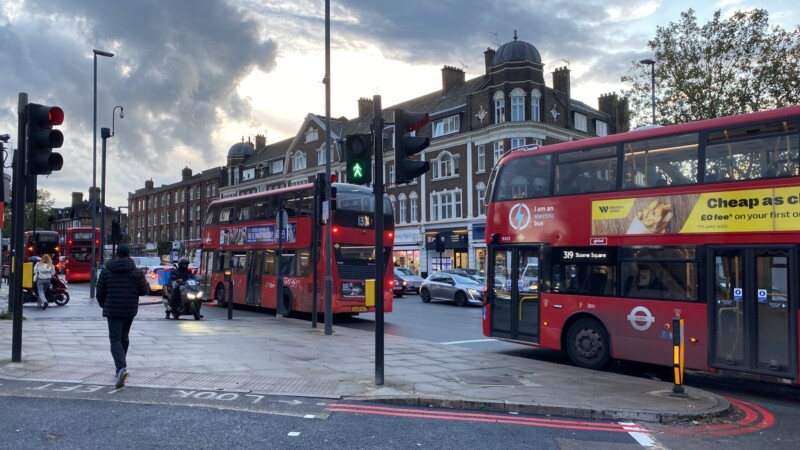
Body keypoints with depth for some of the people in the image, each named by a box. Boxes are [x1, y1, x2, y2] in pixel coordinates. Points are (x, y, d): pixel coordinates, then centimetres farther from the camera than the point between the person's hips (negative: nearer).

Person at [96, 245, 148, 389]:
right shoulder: (137, 272, -4)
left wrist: (103, 305, 20)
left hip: (112, 310, -2)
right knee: (124, 338, 18)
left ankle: (121, 368, -26)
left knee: (115, 339, -5)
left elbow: (100, 292, 3)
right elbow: (144, 291, -2)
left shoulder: (106, 271, -1)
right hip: (130, 310, 2)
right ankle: (121, 368, 25)